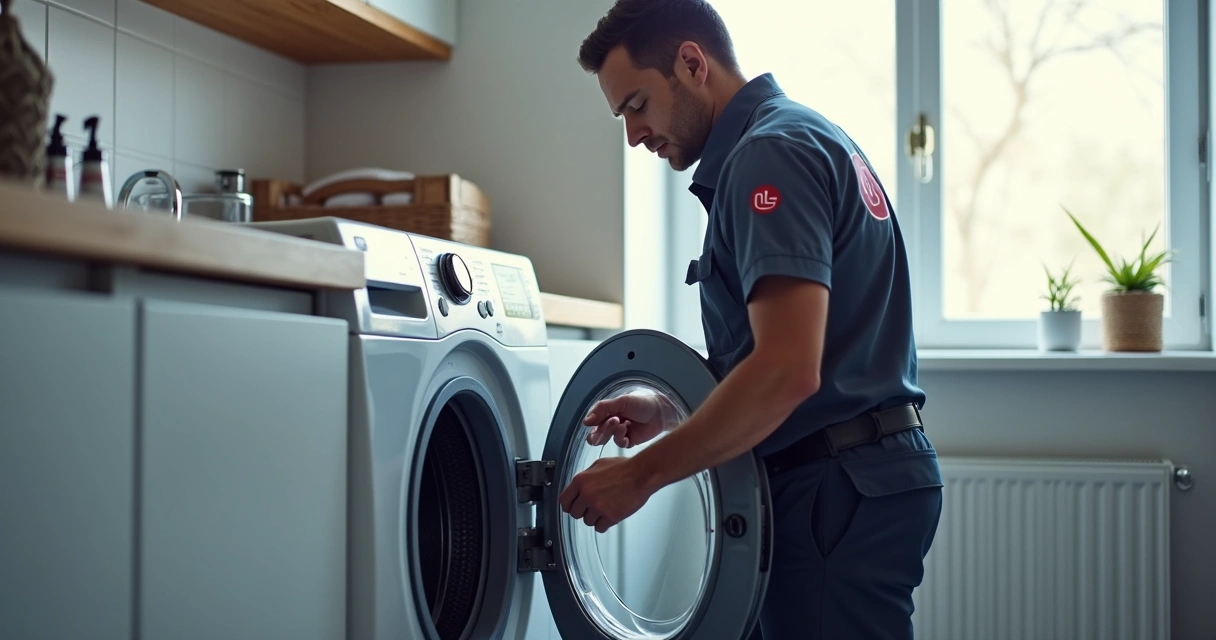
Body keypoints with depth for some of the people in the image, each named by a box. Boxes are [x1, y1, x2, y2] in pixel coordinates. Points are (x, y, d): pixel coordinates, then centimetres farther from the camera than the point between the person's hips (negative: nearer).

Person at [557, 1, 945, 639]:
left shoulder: (771, 152, -15)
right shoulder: (809, 138, 17)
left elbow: (786, 372, -26)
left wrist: (642, 473, -18)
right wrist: (669, 411, 16)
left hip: (836, 493, -10)